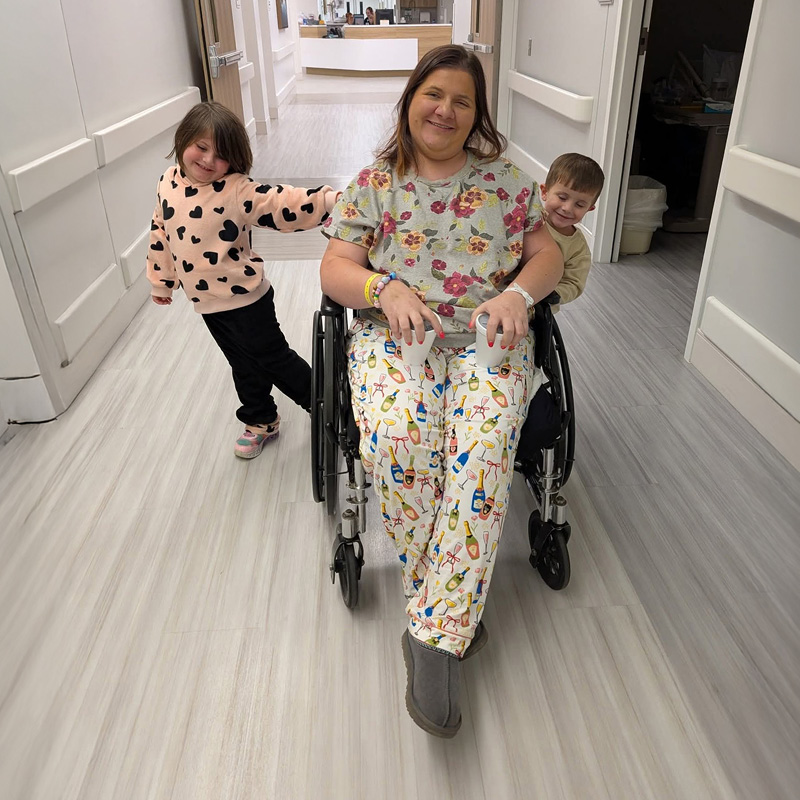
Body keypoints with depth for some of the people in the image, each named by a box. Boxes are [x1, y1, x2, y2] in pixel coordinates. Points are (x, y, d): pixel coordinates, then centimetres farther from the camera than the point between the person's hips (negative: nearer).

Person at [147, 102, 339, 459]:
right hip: (206, 301, 6)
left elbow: (286, 204, -30)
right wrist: (160, 280, 19)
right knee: (243, 365, 20)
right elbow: (161, 233, 12)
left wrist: (332, 199, -43)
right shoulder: (168, 183, 1)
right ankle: (261, 422, 38)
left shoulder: (237, 190, -19)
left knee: (272, 358, 6)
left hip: (244, 298, -6)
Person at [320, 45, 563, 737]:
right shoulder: (374, 183, 11)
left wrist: (517, 293, -11)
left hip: (488, 340, 1)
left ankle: (433, 634, -23)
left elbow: (547, 254, 12)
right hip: (395, 336, 0)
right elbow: (335, 270, 5)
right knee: (396, 438, -32)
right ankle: (458, 610, -13)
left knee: (483, 444, -31)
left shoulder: (504, 179, 13)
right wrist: (387, 290, -16)